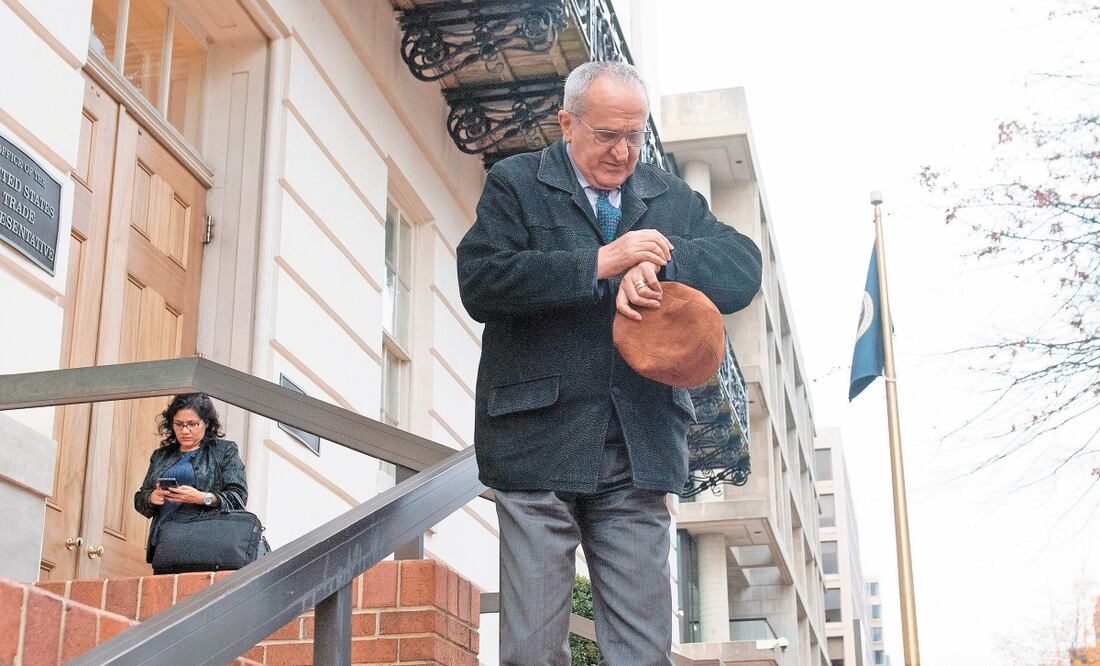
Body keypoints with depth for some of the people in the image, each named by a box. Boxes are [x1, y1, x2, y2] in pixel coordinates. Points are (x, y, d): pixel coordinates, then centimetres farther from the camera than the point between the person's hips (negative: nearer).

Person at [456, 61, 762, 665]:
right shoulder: (515, 183, 7)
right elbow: (479, 282, -8)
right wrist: (599, 263, -15)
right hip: (539, 446, -3)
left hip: (640, 454, 3)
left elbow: (743, 268, 3)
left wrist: (659, 264, -15)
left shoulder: (672, 199, 18)